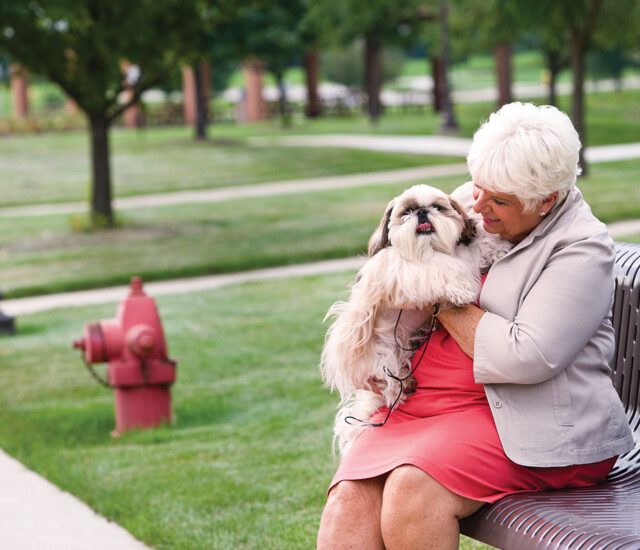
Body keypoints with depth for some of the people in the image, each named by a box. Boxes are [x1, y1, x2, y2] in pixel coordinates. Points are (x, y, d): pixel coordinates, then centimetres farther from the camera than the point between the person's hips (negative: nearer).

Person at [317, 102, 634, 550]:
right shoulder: (467, 203, 12)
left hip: (531, 421, -6)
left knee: (413, 490, -33)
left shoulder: (582, 248, -8)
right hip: (422, 402, 6)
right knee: (349, 504, -21)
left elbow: (526, 357, -20)